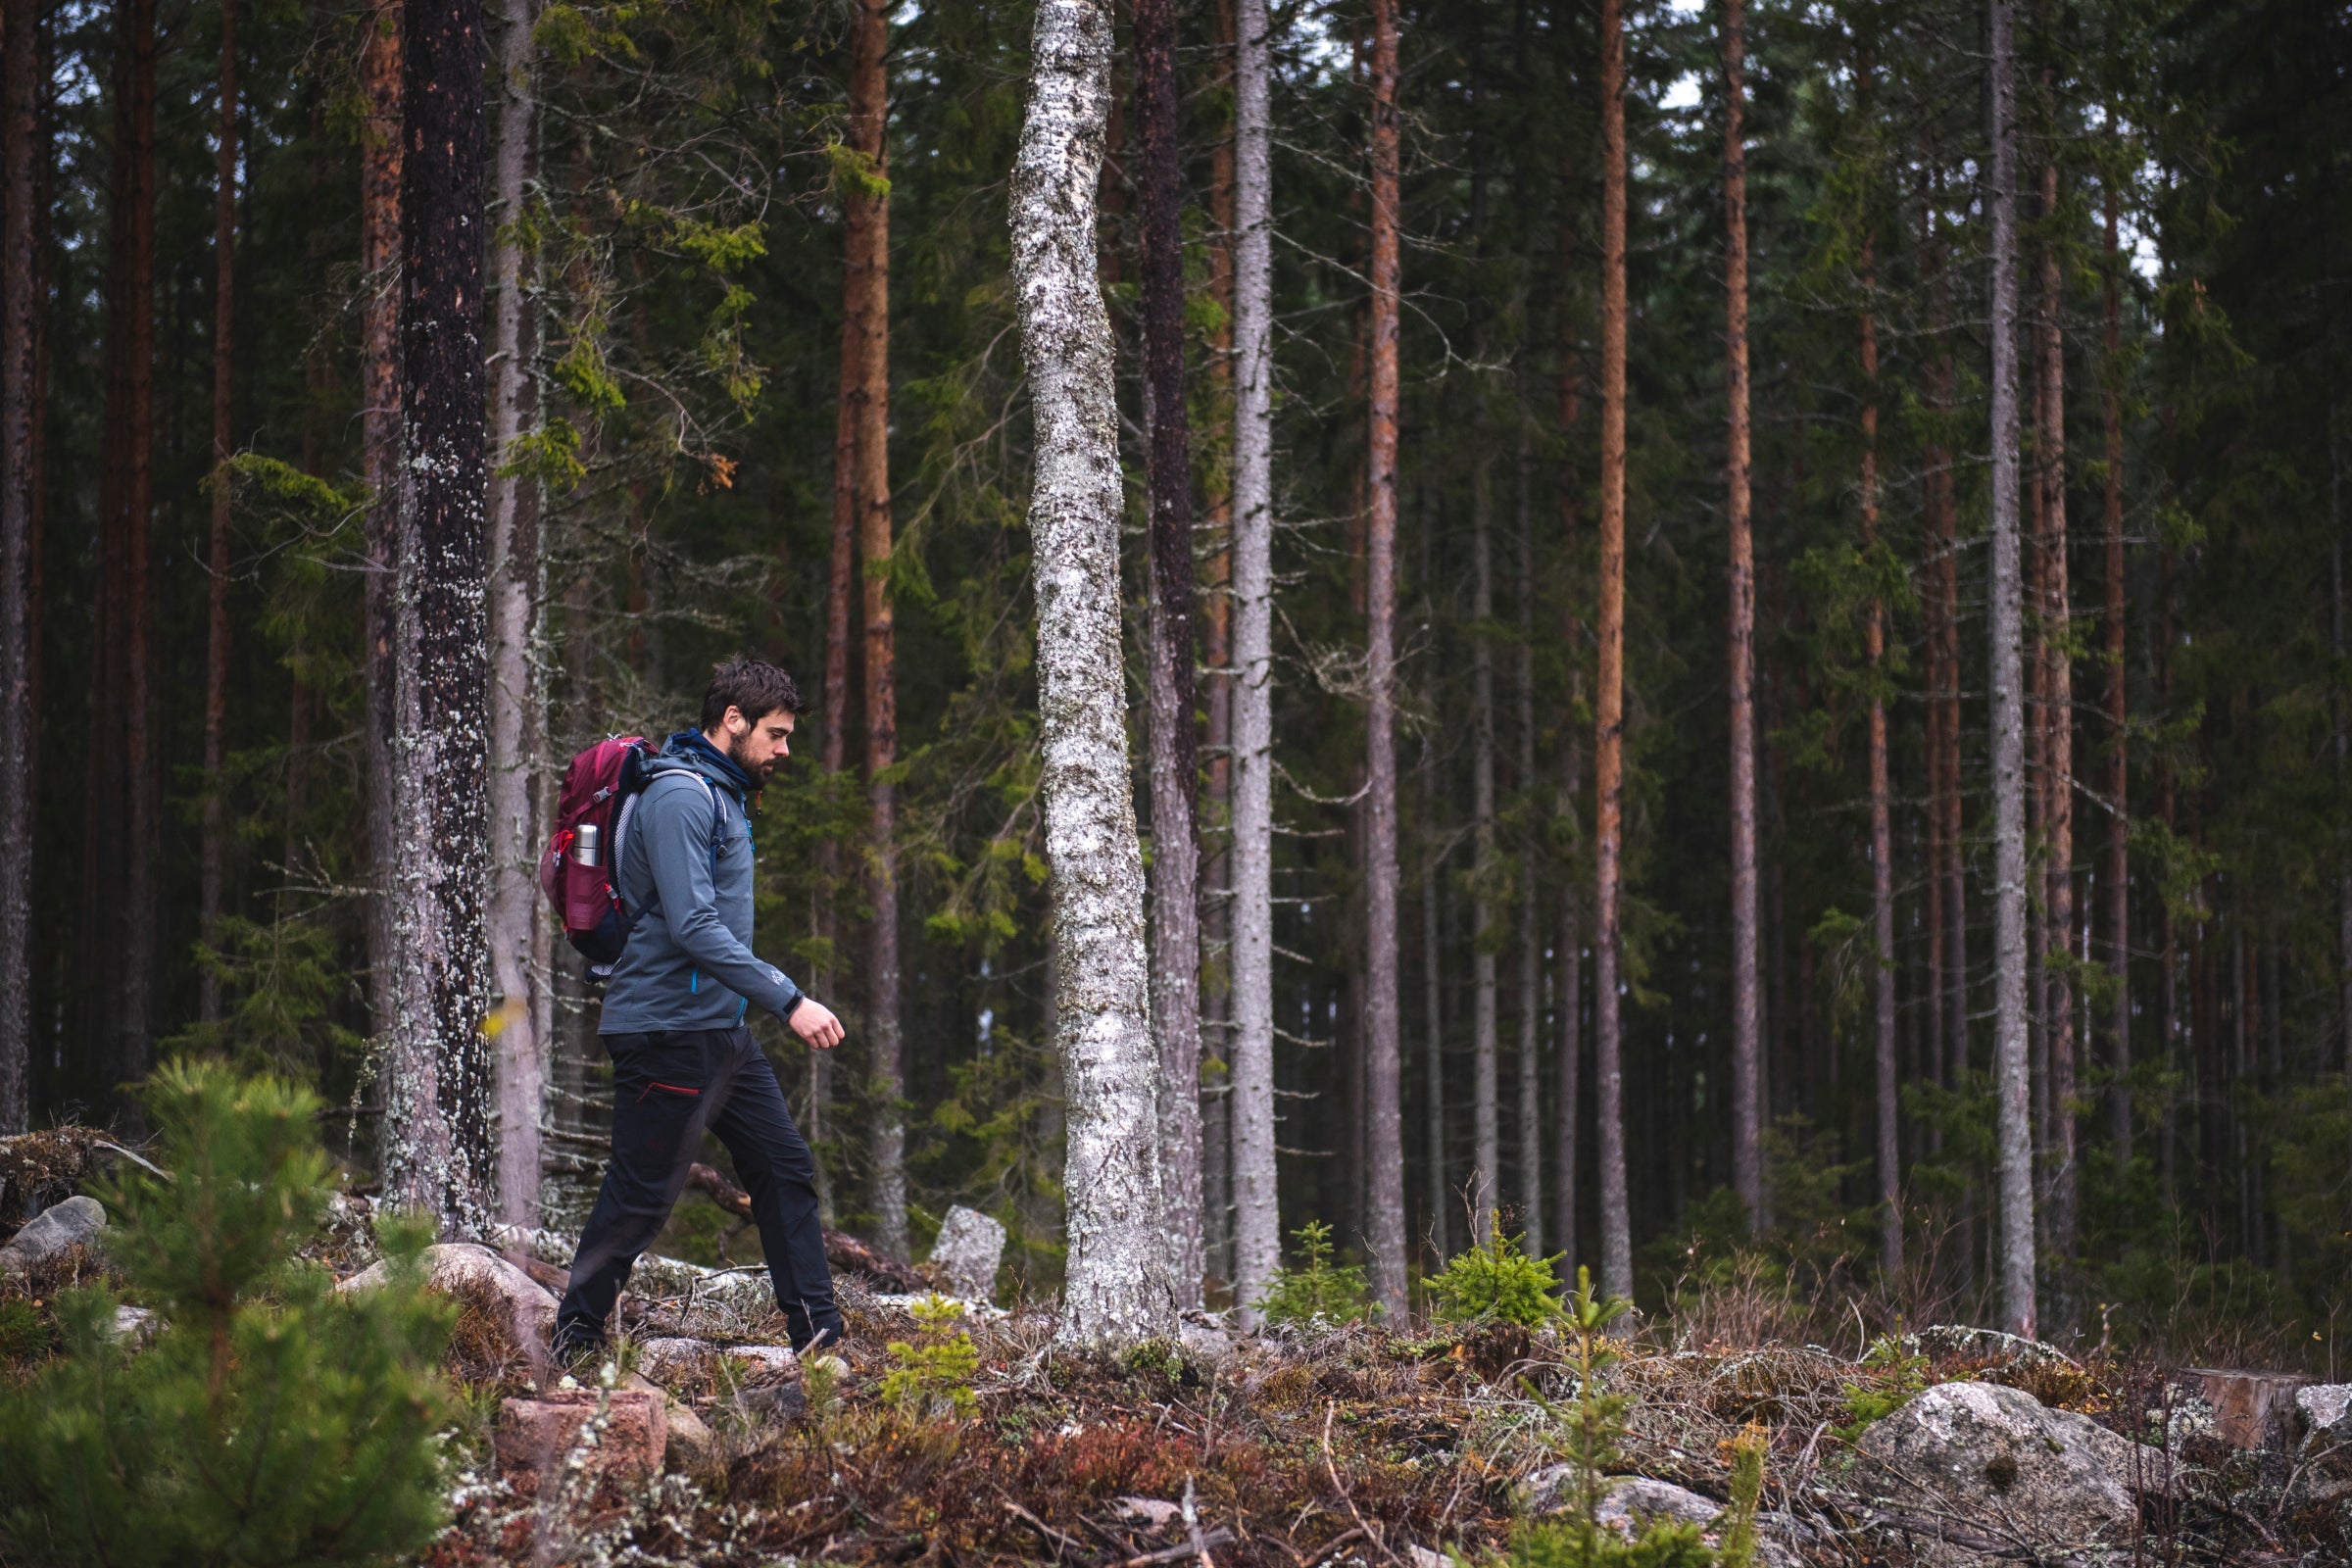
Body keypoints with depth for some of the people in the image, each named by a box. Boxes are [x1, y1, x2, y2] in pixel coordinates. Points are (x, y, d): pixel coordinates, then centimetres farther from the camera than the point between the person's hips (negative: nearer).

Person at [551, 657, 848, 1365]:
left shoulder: (725, 794, 16)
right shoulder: (679, 796, -16)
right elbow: (694, 927, -25)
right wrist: (788, 1000, -26)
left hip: (721, 1028, 10)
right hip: (666, 1026, -10)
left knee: (785, 1167, 7)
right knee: (641, 1196, -3)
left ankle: (820, 1333, 9)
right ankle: (574, 1345, 7)